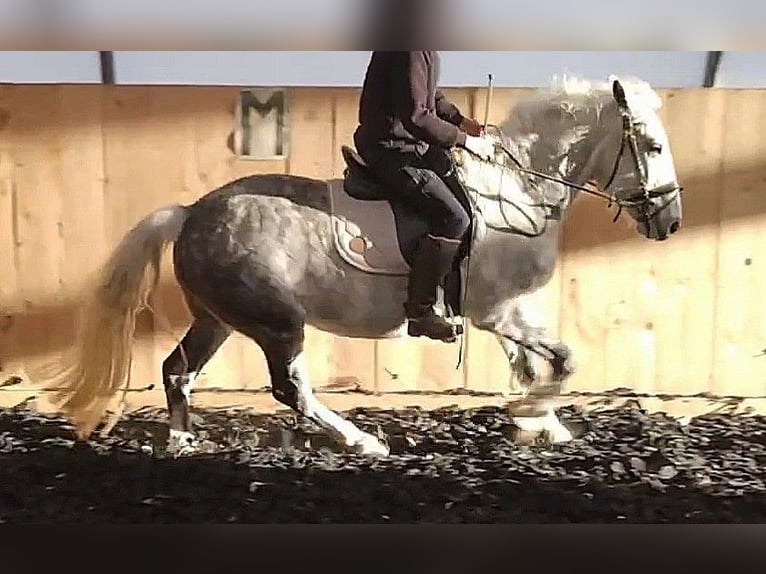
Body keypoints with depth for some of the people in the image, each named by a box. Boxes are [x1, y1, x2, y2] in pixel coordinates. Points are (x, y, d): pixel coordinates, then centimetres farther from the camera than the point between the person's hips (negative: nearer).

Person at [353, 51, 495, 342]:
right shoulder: (412, 52, -24)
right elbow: (415, 117, -28)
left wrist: (459, 120, 6)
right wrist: (464, 139, -20)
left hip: (414, 145, 11)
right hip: (392, 152, -11)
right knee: (452, 217, -19)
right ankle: (420, 311, -11)